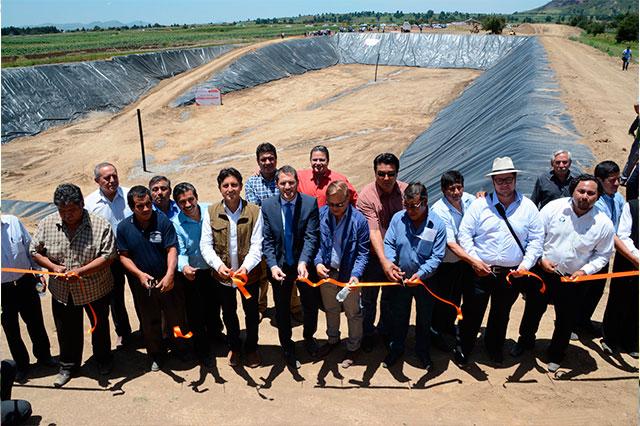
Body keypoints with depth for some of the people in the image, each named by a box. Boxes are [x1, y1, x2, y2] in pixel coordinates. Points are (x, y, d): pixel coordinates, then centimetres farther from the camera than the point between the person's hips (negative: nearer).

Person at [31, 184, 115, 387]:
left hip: (95, 289, -2)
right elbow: (35, 251, 1)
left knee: (99, 326, 20)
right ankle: (68, 366, 43)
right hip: (62, 292, 2)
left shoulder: (101, 225, -19)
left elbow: (108, 256, -20)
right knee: (67, 331, 19)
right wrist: (53, 267, -16)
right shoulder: (46, 224, -8)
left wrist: (81, 271, -30)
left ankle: (103, 359, 46)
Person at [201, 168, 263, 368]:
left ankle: (251, 347, 42)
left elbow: (257, 245, -15)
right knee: (228, 312, 21)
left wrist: (246, 267, -30)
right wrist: (218, 264, -26)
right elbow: (206, 245, -9)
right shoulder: (211, 212, -7)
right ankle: (234, 346, 46)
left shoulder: (254, 211, -12)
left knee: (251, 311, 17)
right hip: (223, 274, 2)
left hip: (249, 273, -1)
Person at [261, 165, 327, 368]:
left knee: (311, 305, 14)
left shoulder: (310, 203, -12)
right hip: (280, 266, 1)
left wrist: (303, 262, -29)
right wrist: (273, 265, -21)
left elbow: (311, 237, -16)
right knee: (282, 310, 15)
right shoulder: (267, 205, -9)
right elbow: (267, 240, -8)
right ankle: (287, 348, 38)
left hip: (304, 265, 0)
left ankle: (309, 340, 42)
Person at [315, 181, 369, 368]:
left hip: (348, 275, -3)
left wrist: (356, 274, -26)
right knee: (330, 309, 24)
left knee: (353, 313, 14)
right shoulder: (321, 214, -11)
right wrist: (318, 262, -18)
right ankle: (333, 339, 48)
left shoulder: (359, 220, -18)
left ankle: (353, 347, 36)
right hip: (326, 272, 3)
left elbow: (363, 252, -14)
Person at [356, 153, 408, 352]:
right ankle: (367, 333, 36)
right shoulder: (366, 196, -21)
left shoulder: (405, 191, -11)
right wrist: (384, 261, -34)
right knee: (369, 298, 14)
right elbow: (373, 232, -26)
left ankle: (386, 329, 43)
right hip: (374, 256, -3)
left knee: (390, 296, 21)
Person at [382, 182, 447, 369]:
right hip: (399, 279, 1)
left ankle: (422, 350, 42)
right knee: (398, 317, 19)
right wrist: (389, 262, -27)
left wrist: (421, 273, -31)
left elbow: (437, 256, -18)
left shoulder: (437, 225, -17)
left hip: (425, 280, -1)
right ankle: (396, 348, 41)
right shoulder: (398, 218, -12)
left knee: (424, 319, 19)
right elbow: (389, 244, -8)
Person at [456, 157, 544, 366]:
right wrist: (474, 260, -12)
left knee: (501, 314, 19)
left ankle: (494, 348, 42)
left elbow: (536, 239, 2)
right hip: (480, 271, -1)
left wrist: (525, 265, -9)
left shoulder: (528, 207, 0)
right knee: (472, 312, 7)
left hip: (512, 273, 2)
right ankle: (463, 348, 27)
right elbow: (464, 233, -3)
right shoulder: (480, 204, -4)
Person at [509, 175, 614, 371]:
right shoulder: (554, 207, -13)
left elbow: (602, 254, -1)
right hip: (542, 272, 0)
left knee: (565, 319, 15)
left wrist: (585, 270, -15)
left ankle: (556, 354, 40)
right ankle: (526, 340, 44)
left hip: (572, 280, 0)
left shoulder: (604, 223, -11)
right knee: (533, 310, 17)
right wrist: (541, 258, -15)